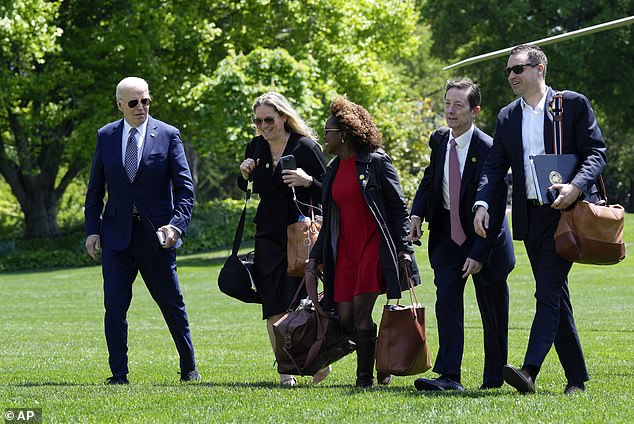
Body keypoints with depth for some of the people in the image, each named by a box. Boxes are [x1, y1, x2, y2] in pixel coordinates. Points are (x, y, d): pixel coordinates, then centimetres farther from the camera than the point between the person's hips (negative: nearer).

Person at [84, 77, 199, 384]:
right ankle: (119, 374, 3)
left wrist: (176, 224, -17)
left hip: (156, 234, -2)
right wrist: (92, 229, 3)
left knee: (172, 304, 8)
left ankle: (189, 368, 22)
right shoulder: (106, 136, 6)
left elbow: (184, 186, -4)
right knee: (114, 306, -4)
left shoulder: (168, 135, -1)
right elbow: (95, 188, 11)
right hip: (117, 234, 2)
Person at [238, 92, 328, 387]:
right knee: (273, 307, -1)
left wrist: (308, 181, -22)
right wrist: (244, 174, 1)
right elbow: (247, 190, 23)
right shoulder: (256, 147, 9)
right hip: (268, 235, 5)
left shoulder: (306, 147, -6)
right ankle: (285, 371, 5)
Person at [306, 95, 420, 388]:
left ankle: (365, 375, -1)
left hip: (375, 247, -7)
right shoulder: (333, 170, 15)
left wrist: (404, 249, -11)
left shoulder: (375, 162, -4)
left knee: (361, 314, -13)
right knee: (346, 318, -1)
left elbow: (399, 207, -4)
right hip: (345, 250, 7)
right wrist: (315, 257, 16)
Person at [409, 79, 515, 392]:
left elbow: (496, 209, -19)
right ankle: (448, 376, -17)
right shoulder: (439, 140, -1)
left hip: (484, 237, -4)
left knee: (493, 312, 8)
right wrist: (417, 213, 1)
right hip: (447, 234, 4)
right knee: (446, 299, -11)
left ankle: (494, 377, 24)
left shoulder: (488, 150, -20)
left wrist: (479, 253, -21)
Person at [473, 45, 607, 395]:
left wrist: (575, 187, -21)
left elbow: (596, 153, -4)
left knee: (548, 291, -15)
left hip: (565, 211, -6)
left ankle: (529, 370, -25)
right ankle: (577, 377, 15)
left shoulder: (573, 104, -1)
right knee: (555, 297, 8)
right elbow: (494, 167, 11)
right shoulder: (507, 117, 14)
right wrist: (482, 204, -7)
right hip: (530, 217, 6)